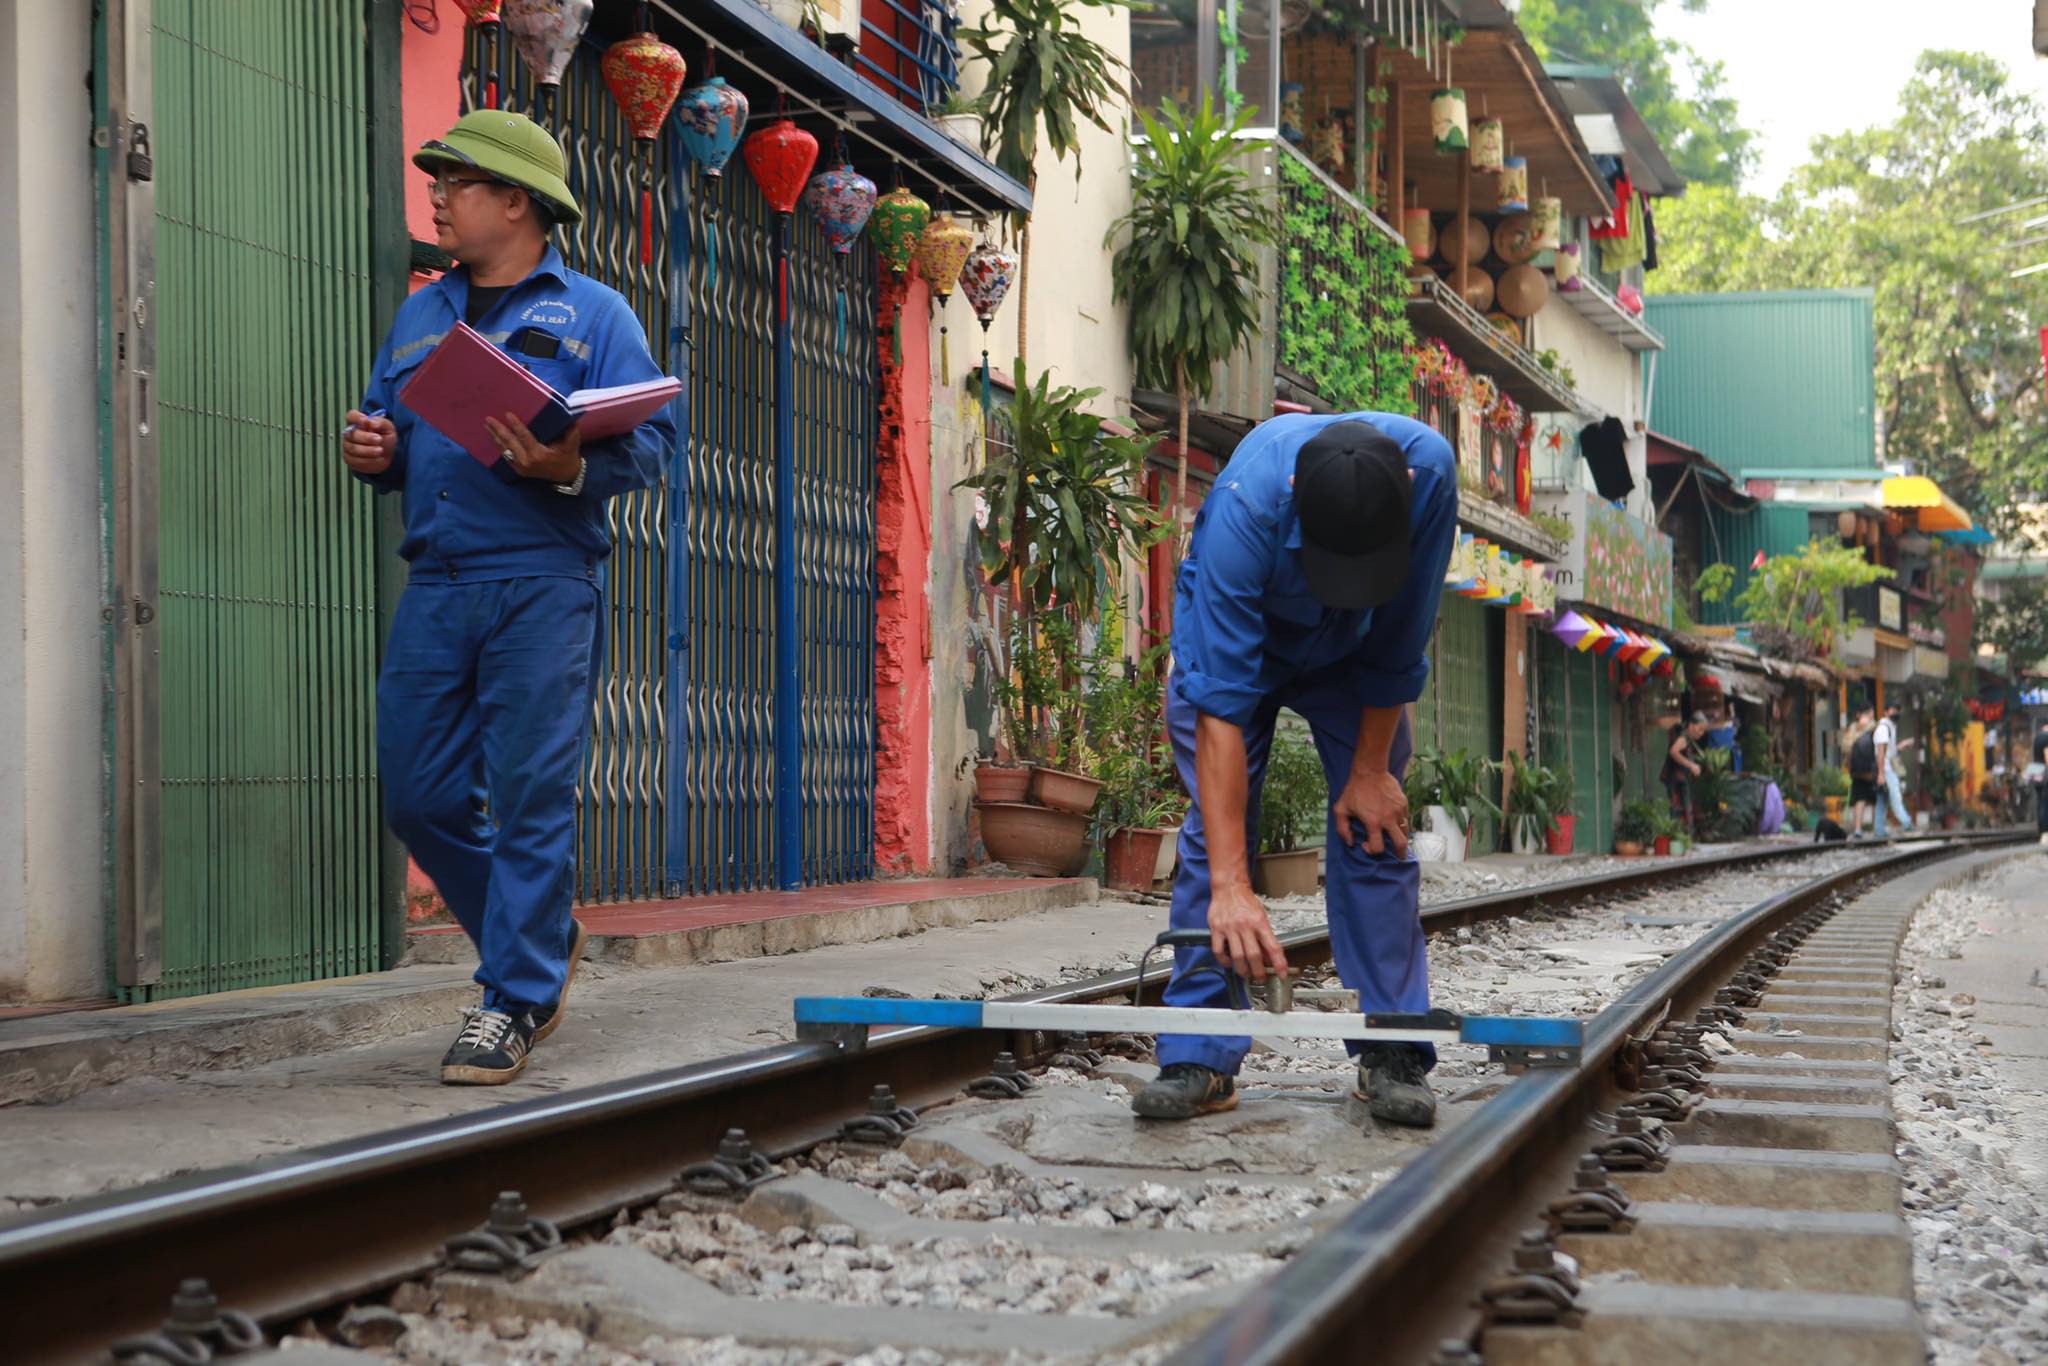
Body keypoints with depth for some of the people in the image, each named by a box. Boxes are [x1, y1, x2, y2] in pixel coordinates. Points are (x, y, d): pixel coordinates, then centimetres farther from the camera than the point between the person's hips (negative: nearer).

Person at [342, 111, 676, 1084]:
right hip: (435, 585, 6)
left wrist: (572, 466, -23)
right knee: (419, 797, 5)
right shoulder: (420, 317, 21)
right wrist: (371, 454, 0)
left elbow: (651, 442, -5)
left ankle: (513, 1001, 3)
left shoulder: (594, 314, 4)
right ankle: (542, 937, 24)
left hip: (542, 585, -6)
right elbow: (387, 429, 23)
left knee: (530, 795, -5)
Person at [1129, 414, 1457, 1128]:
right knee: (1215, 825, -11)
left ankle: (1392, 1053, 0)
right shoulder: (1246, 505, -42)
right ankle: (1201, 1057, -6)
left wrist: (1370, 768, -12)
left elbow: (1398, 646, -18)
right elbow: (1221, 702, -43)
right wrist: (1230, 884, -45)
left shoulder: (1428, 471, -36)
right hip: (1234, 635, -2)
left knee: (1375, 819, -6)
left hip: (1354, 650, 2)